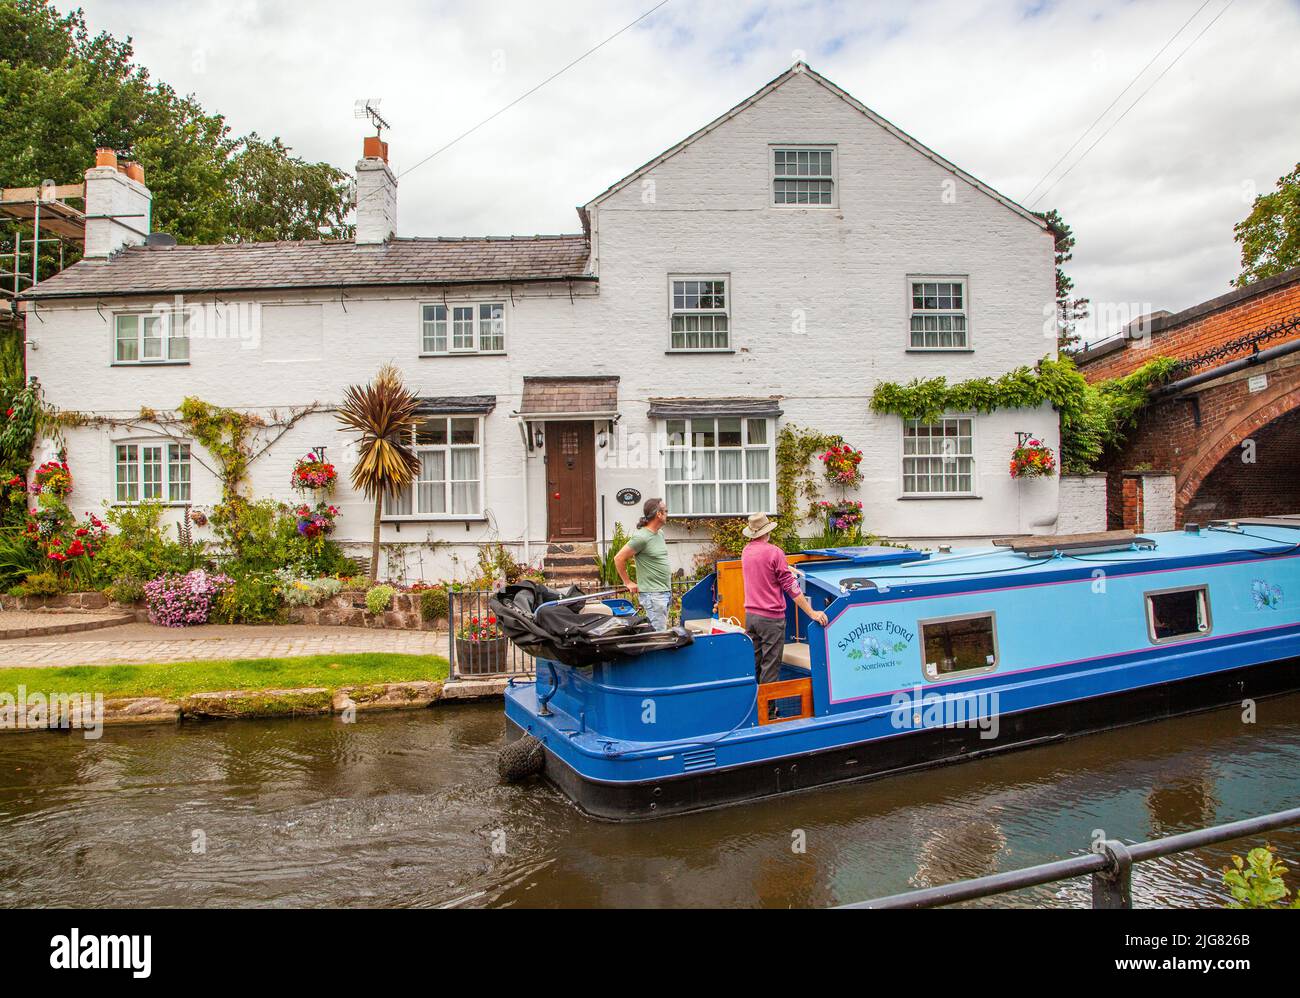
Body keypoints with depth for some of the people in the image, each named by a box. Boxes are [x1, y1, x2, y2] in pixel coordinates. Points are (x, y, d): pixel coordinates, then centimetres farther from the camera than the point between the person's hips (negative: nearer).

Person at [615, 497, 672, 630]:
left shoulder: (660, 533, 12)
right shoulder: (641, 537, -16)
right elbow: (619, 558, -13)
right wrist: (628, 583, -6)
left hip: (666, 592, 9)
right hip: (652, 593, -9)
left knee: (663, 630, 12)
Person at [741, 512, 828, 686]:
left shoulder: (746, 551, 7)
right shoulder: (774, 552, -14)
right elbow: (790, 587, -15)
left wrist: (786, 567, 34)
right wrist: (812, 613, -12)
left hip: (750, 614, 7)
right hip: (771, 617, -7)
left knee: (752, 663, 14)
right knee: (770, 666, 0)